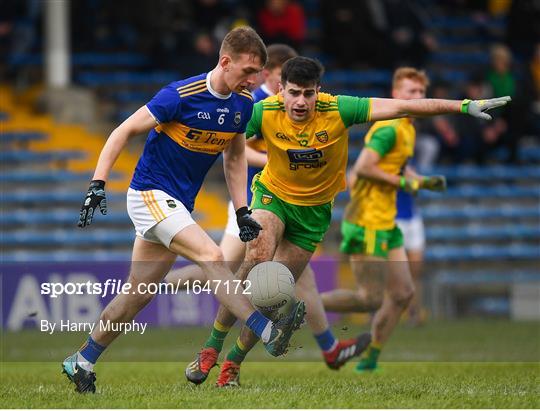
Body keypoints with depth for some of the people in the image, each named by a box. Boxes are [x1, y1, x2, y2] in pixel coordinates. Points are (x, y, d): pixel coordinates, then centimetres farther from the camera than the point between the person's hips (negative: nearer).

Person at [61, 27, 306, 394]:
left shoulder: (242, 104, 2)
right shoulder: (182, 95, -19)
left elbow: (235, 156, 18)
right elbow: (125, 131, -12)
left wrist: (241, 212, 10)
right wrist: (98, 184, -18)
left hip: (179, 206, 8)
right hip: (150, 194, -8)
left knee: (138, 295, 11)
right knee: (211, 256, -25)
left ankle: (81, 363, 21)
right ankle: (270, 334, -31)